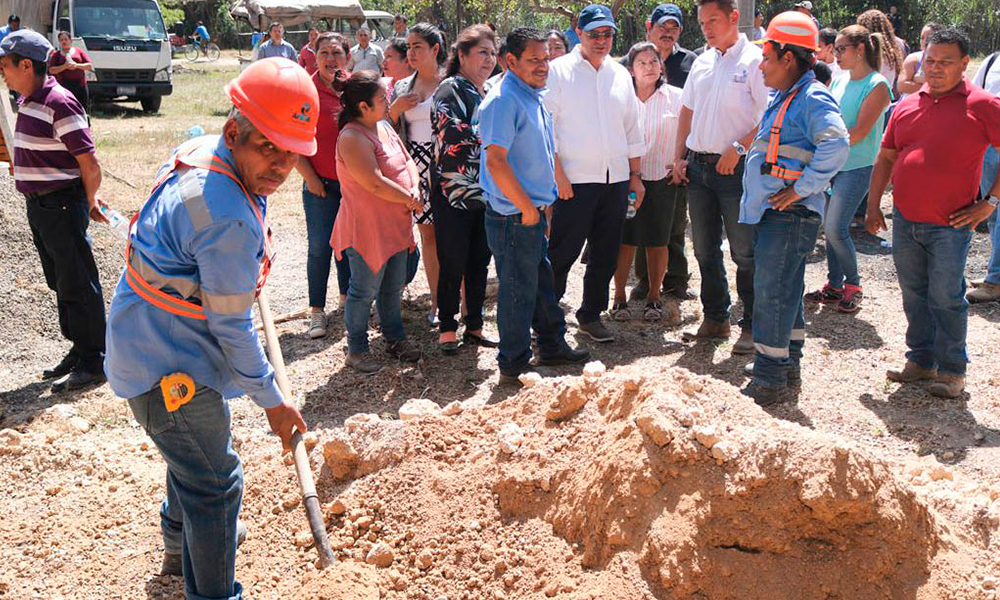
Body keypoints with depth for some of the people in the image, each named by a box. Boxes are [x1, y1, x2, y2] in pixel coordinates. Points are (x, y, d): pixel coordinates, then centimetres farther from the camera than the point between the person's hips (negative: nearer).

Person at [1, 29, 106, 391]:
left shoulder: (59, 103, -18)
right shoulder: (29, 102, 11)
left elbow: (90, 164, -20)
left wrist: (88, 203, -5)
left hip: (62, 207, -9)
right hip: (39, 206, 9)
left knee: (78, 286, -1)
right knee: (59, 283, 16)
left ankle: (93, 363, 9)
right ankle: (79, 350, 29)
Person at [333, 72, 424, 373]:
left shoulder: (384, 127, 9)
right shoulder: (352, 139, -21)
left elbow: (407, 160, 13)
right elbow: (376, 184, -26)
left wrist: (415, 189, -7)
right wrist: (410, 200, -14)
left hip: (396, 226, 9)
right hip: (367, 229, -9)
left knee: (394, 286, 19)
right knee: (365, 291, 3)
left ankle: (394, 338, 34)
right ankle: (356, 350, 18)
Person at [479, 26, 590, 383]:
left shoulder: (534, 97, 14)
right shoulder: (503, 100, -16)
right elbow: (496, 161, -24)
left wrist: (542, 205, 19)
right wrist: (527, 209, -19)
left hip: (533, 213, 9)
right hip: (513, 216, -9)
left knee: (543, 282, 19)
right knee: (518, 290, -1)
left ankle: (553, 346, 34)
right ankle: (514, 367, 11)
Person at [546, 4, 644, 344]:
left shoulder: (621, 75, 14)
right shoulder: (559, 71, -1)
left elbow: (632, 128, 19)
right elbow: (546, 126, -6)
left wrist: (635, 175, 14)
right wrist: (557, 174, -13)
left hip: (616, 179, 5)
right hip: (575, 180, -5)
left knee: (606, 254, 10)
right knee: (563, 252, -4)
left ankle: (591, 315, 24)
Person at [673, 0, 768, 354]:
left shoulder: (754, 60, -7)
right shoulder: (702, 63, 13)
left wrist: (738, 148, -19)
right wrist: (680, 157, 10)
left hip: (736, 168, -7)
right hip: (698, 166, 7)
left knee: (744, 252, 0)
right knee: (705, 249, 12)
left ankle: (752, 326, 10)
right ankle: (715, 319, 25)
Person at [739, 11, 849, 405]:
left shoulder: (812, 99, -14)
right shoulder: (782, 99, 17)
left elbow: (836, 145, -29)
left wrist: (802, 188, -25)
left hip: (791, 216, -10)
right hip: (772, 212, 10)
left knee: (772, 293, -8)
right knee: (785, 291, 17)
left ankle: (768, 381, -2)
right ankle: (788, 366, 29)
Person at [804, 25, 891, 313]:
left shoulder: (877, 86, -9)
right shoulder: (840, 81, 12)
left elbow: (860, 132, -16)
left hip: (857, 167, -7)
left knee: (835, 228, -11)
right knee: (829, 227, 8)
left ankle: (853, 285, 9)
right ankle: (834, 285, 21)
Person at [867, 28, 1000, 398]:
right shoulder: (906, 106, 10)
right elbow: (885, 158, 16)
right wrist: (873, 206, 11)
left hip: (949, 226, -5)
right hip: (904, 221, 5)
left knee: (946, 299, 0)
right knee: (914, 295, 13)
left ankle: (951, 370, 14)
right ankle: (921, 359, 27)